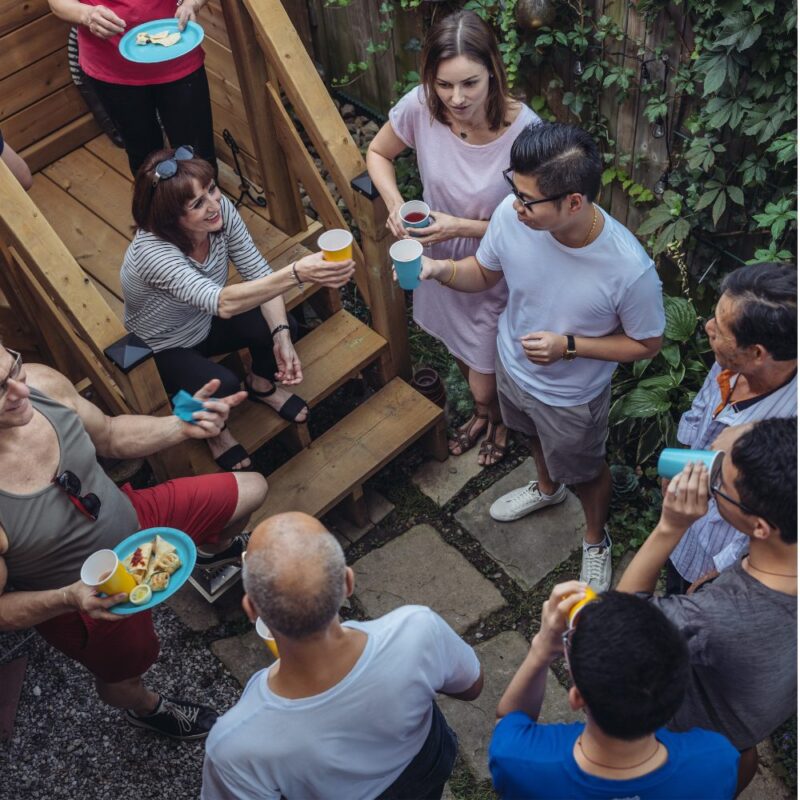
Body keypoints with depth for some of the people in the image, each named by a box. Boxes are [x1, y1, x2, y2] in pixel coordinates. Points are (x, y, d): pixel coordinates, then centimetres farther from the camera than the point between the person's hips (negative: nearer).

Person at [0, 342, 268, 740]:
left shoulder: (41, 382, -27)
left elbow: (110, 436, -5)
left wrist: (181, 426, -21)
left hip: (132, 517, 4)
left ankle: (214, 549, 51)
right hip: (88, 598, -4)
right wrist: (68, 599, -40)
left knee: (251, 490, 14)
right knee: (123, 673, 26)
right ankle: (146, 709, 66)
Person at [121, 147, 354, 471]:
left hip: (204, 321, 5)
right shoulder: (151, 252, -41)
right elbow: (223, 303, -55)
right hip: (162, 350, -5)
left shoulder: (221, 209, -24)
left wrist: (282, 338, -30)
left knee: (278, 323, -20)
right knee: (223, 387, -30)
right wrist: (298, 273, -65)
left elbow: (258, 273, -17)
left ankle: (262, 385, 15)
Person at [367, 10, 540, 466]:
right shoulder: (420, 107, -23)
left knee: (486, 384, 12)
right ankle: (483, 411, 63)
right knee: (462, 349, 30)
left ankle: (499, 418, 51)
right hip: (441, 261, 4)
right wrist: (394, 204, -20)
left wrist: (460, 227, -31)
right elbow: (378, 154, -2)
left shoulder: (524, 130, -33)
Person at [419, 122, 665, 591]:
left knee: (585, 473, 25)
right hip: (514, 367, 5)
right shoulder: (512, 215, -28)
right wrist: (442, 269, -28)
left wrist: (568, 346, -31)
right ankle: (548, 488, 70)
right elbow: (485, 273, -7)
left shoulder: (629, 268, -39)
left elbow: (647, 343, -20)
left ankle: (597, 540, 58)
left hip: (573, 397, -4)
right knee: (536, 437, 35)